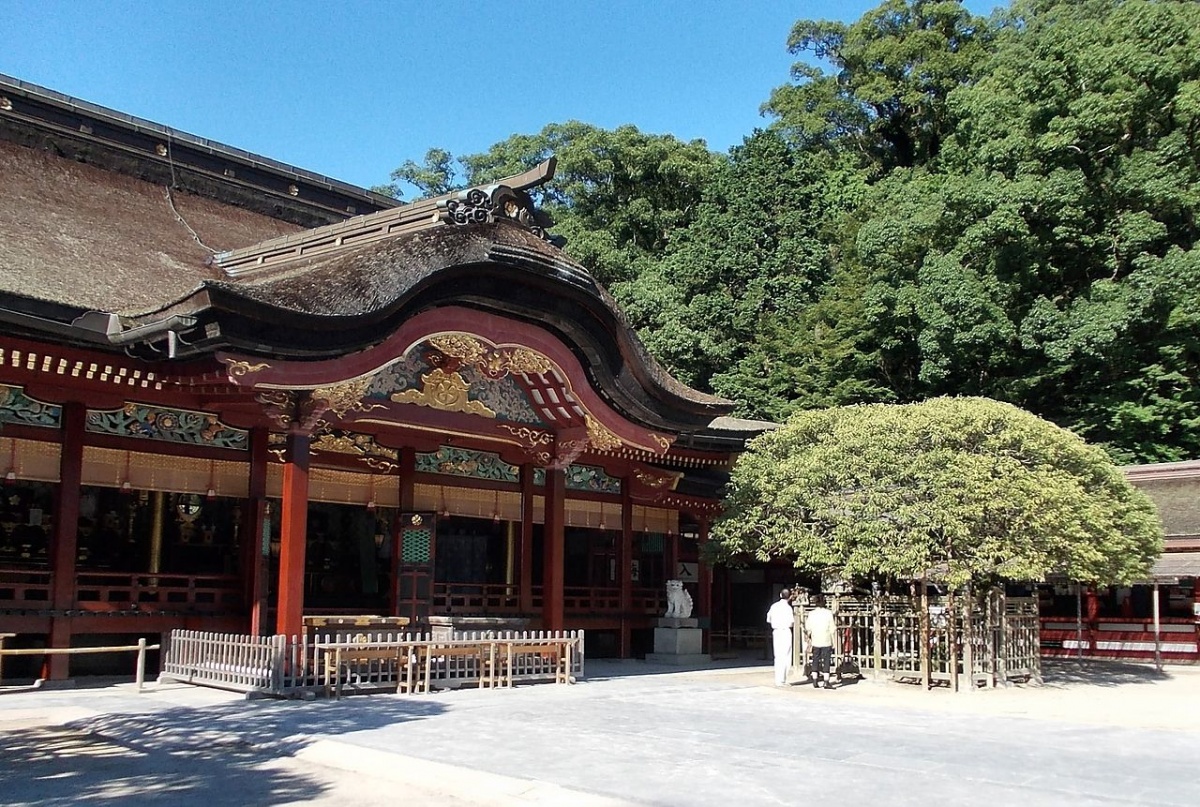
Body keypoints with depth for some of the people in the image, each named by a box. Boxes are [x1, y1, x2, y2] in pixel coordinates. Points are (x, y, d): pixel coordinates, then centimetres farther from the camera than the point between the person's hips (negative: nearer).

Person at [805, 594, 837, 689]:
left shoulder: (811, 614, 0)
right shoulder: (828, 613, -5)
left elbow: (808, 629, 4)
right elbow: (832, 628, -4)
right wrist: (834, 641, 3)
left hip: (815, 641, 2)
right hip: (826, 641, -2)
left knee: (815, 660, 11)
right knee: (826, 660, 1)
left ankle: (815, 680, 10)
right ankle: (826, 682, -2)